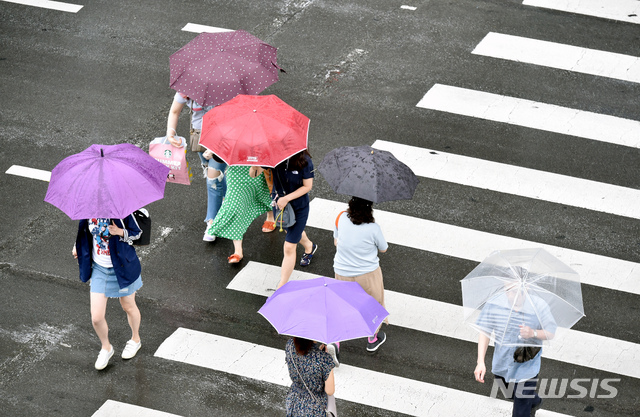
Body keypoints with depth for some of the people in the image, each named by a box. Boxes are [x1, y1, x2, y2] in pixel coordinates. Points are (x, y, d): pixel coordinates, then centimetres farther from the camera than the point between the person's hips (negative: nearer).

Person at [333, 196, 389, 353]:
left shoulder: (341, 218, -14)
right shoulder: (373, 228, -23)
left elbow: (336, 242, 0)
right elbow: (383, 249, -4)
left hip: (342, 272, 3)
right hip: (367, 274, -3)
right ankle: (373, 339, 39)